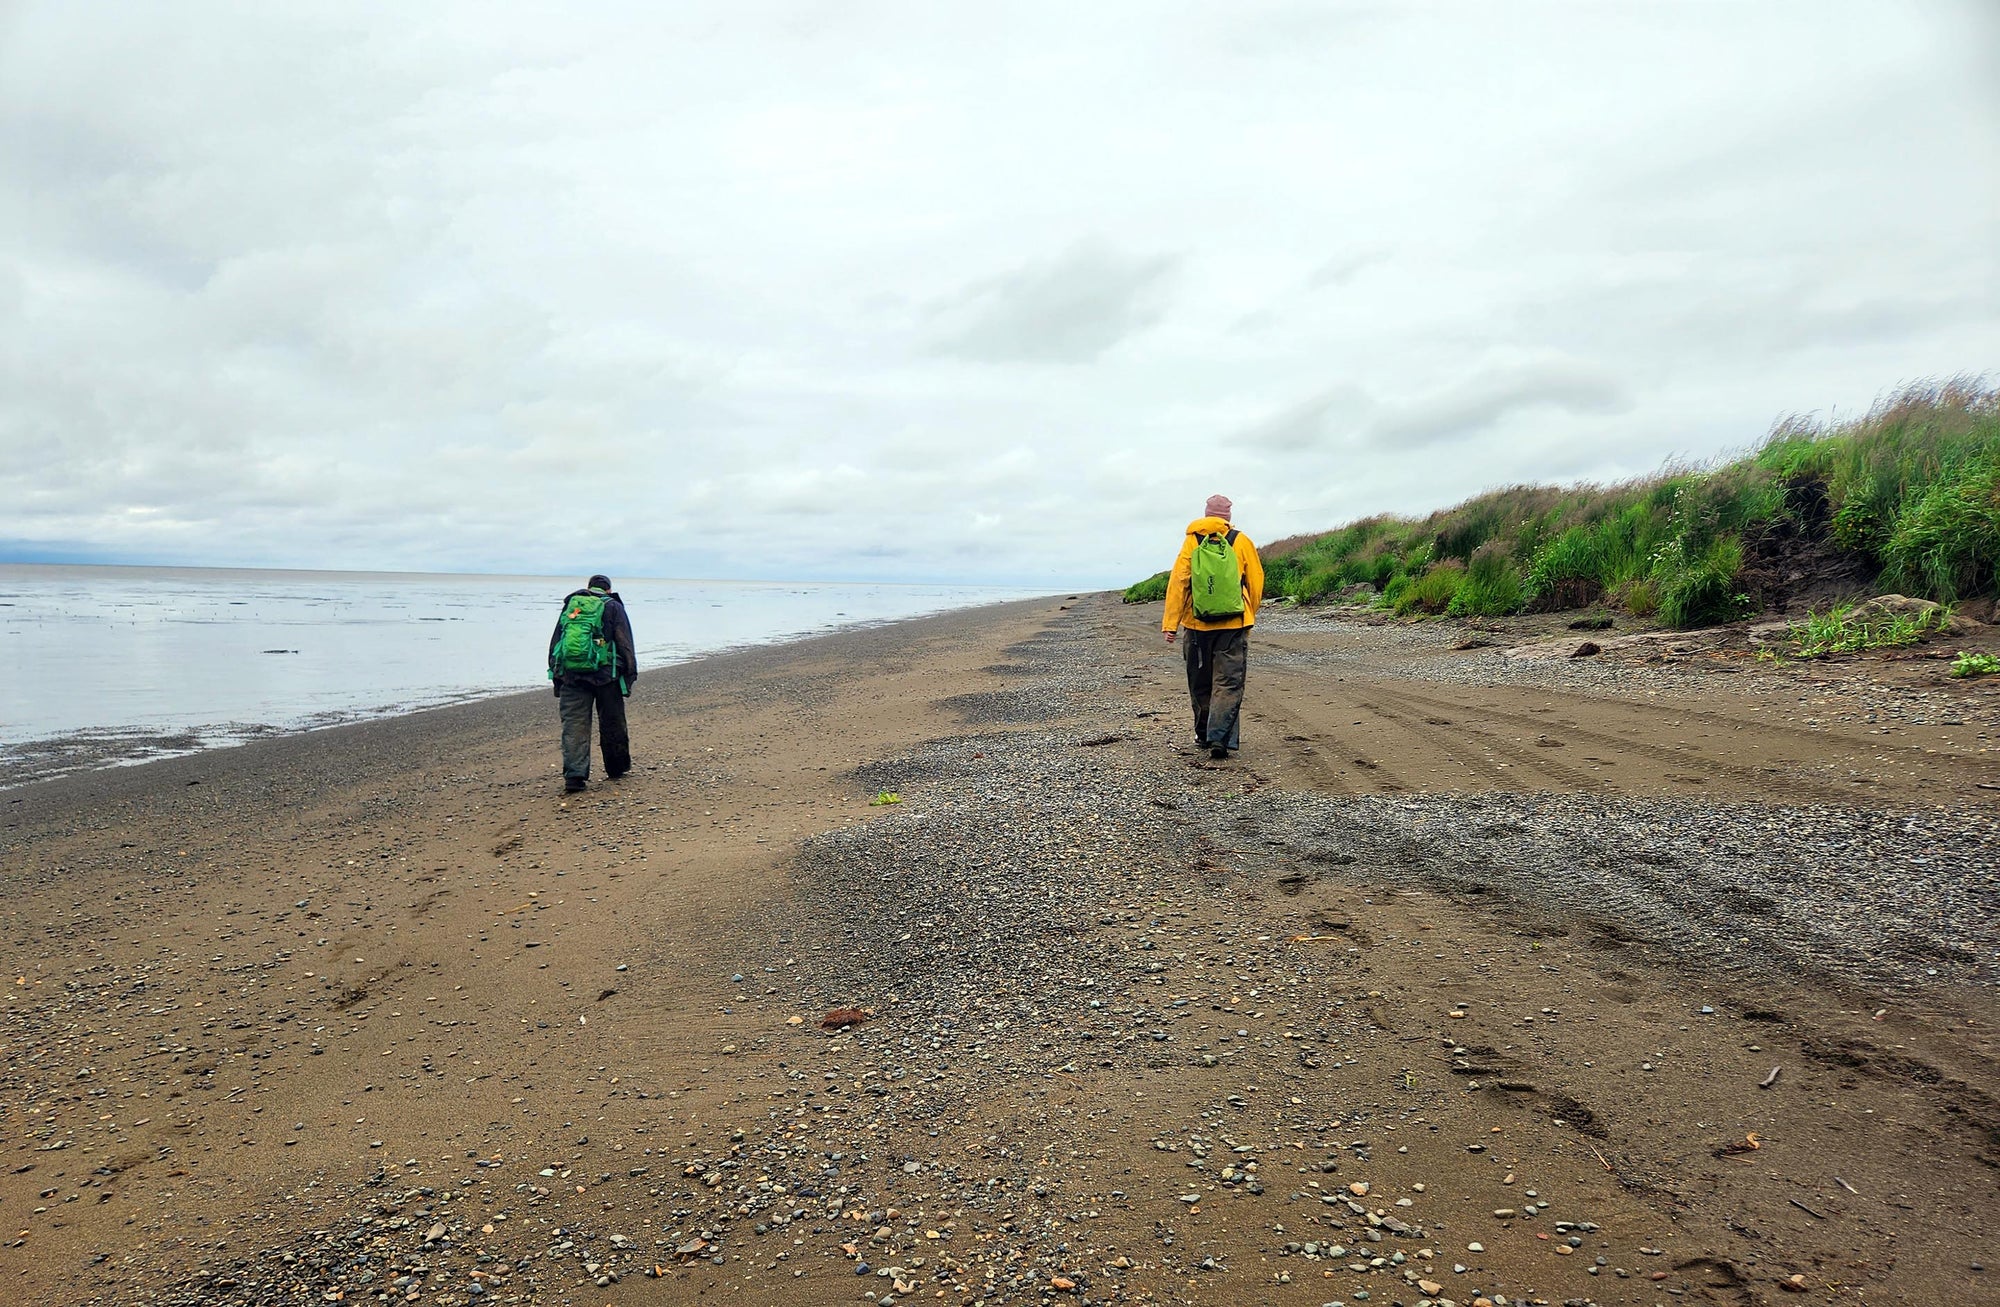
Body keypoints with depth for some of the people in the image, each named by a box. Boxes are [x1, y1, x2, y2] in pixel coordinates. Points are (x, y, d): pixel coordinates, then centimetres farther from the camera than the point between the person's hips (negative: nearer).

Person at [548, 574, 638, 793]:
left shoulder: (570, 606, 18)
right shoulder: (613, 607, 8)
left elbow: (554, 644, 17)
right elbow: (625, 644, 0)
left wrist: (557, 677, 18)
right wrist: (630, 674, 3)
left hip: (570, 674, 2)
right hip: (605, 674, -2)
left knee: (573, 726, -1)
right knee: (612, 724, 12)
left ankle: (574, 775, -9)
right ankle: (617, 767, 26)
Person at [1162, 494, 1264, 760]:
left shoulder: (1192, 542, 1)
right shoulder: (1241, 542, 2)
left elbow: (1177, 583, -5)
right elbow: (1256, 582, 7)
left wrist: (1171, 623, -4)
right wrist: (1249, 617, 22)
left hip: (1198, 625, 1)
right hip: (1234, 624, -1)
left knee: (1200, 683, 15)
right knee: (1229, 683, 0)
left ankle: (1204, 735, 25)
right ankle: (1220, 738, -13)